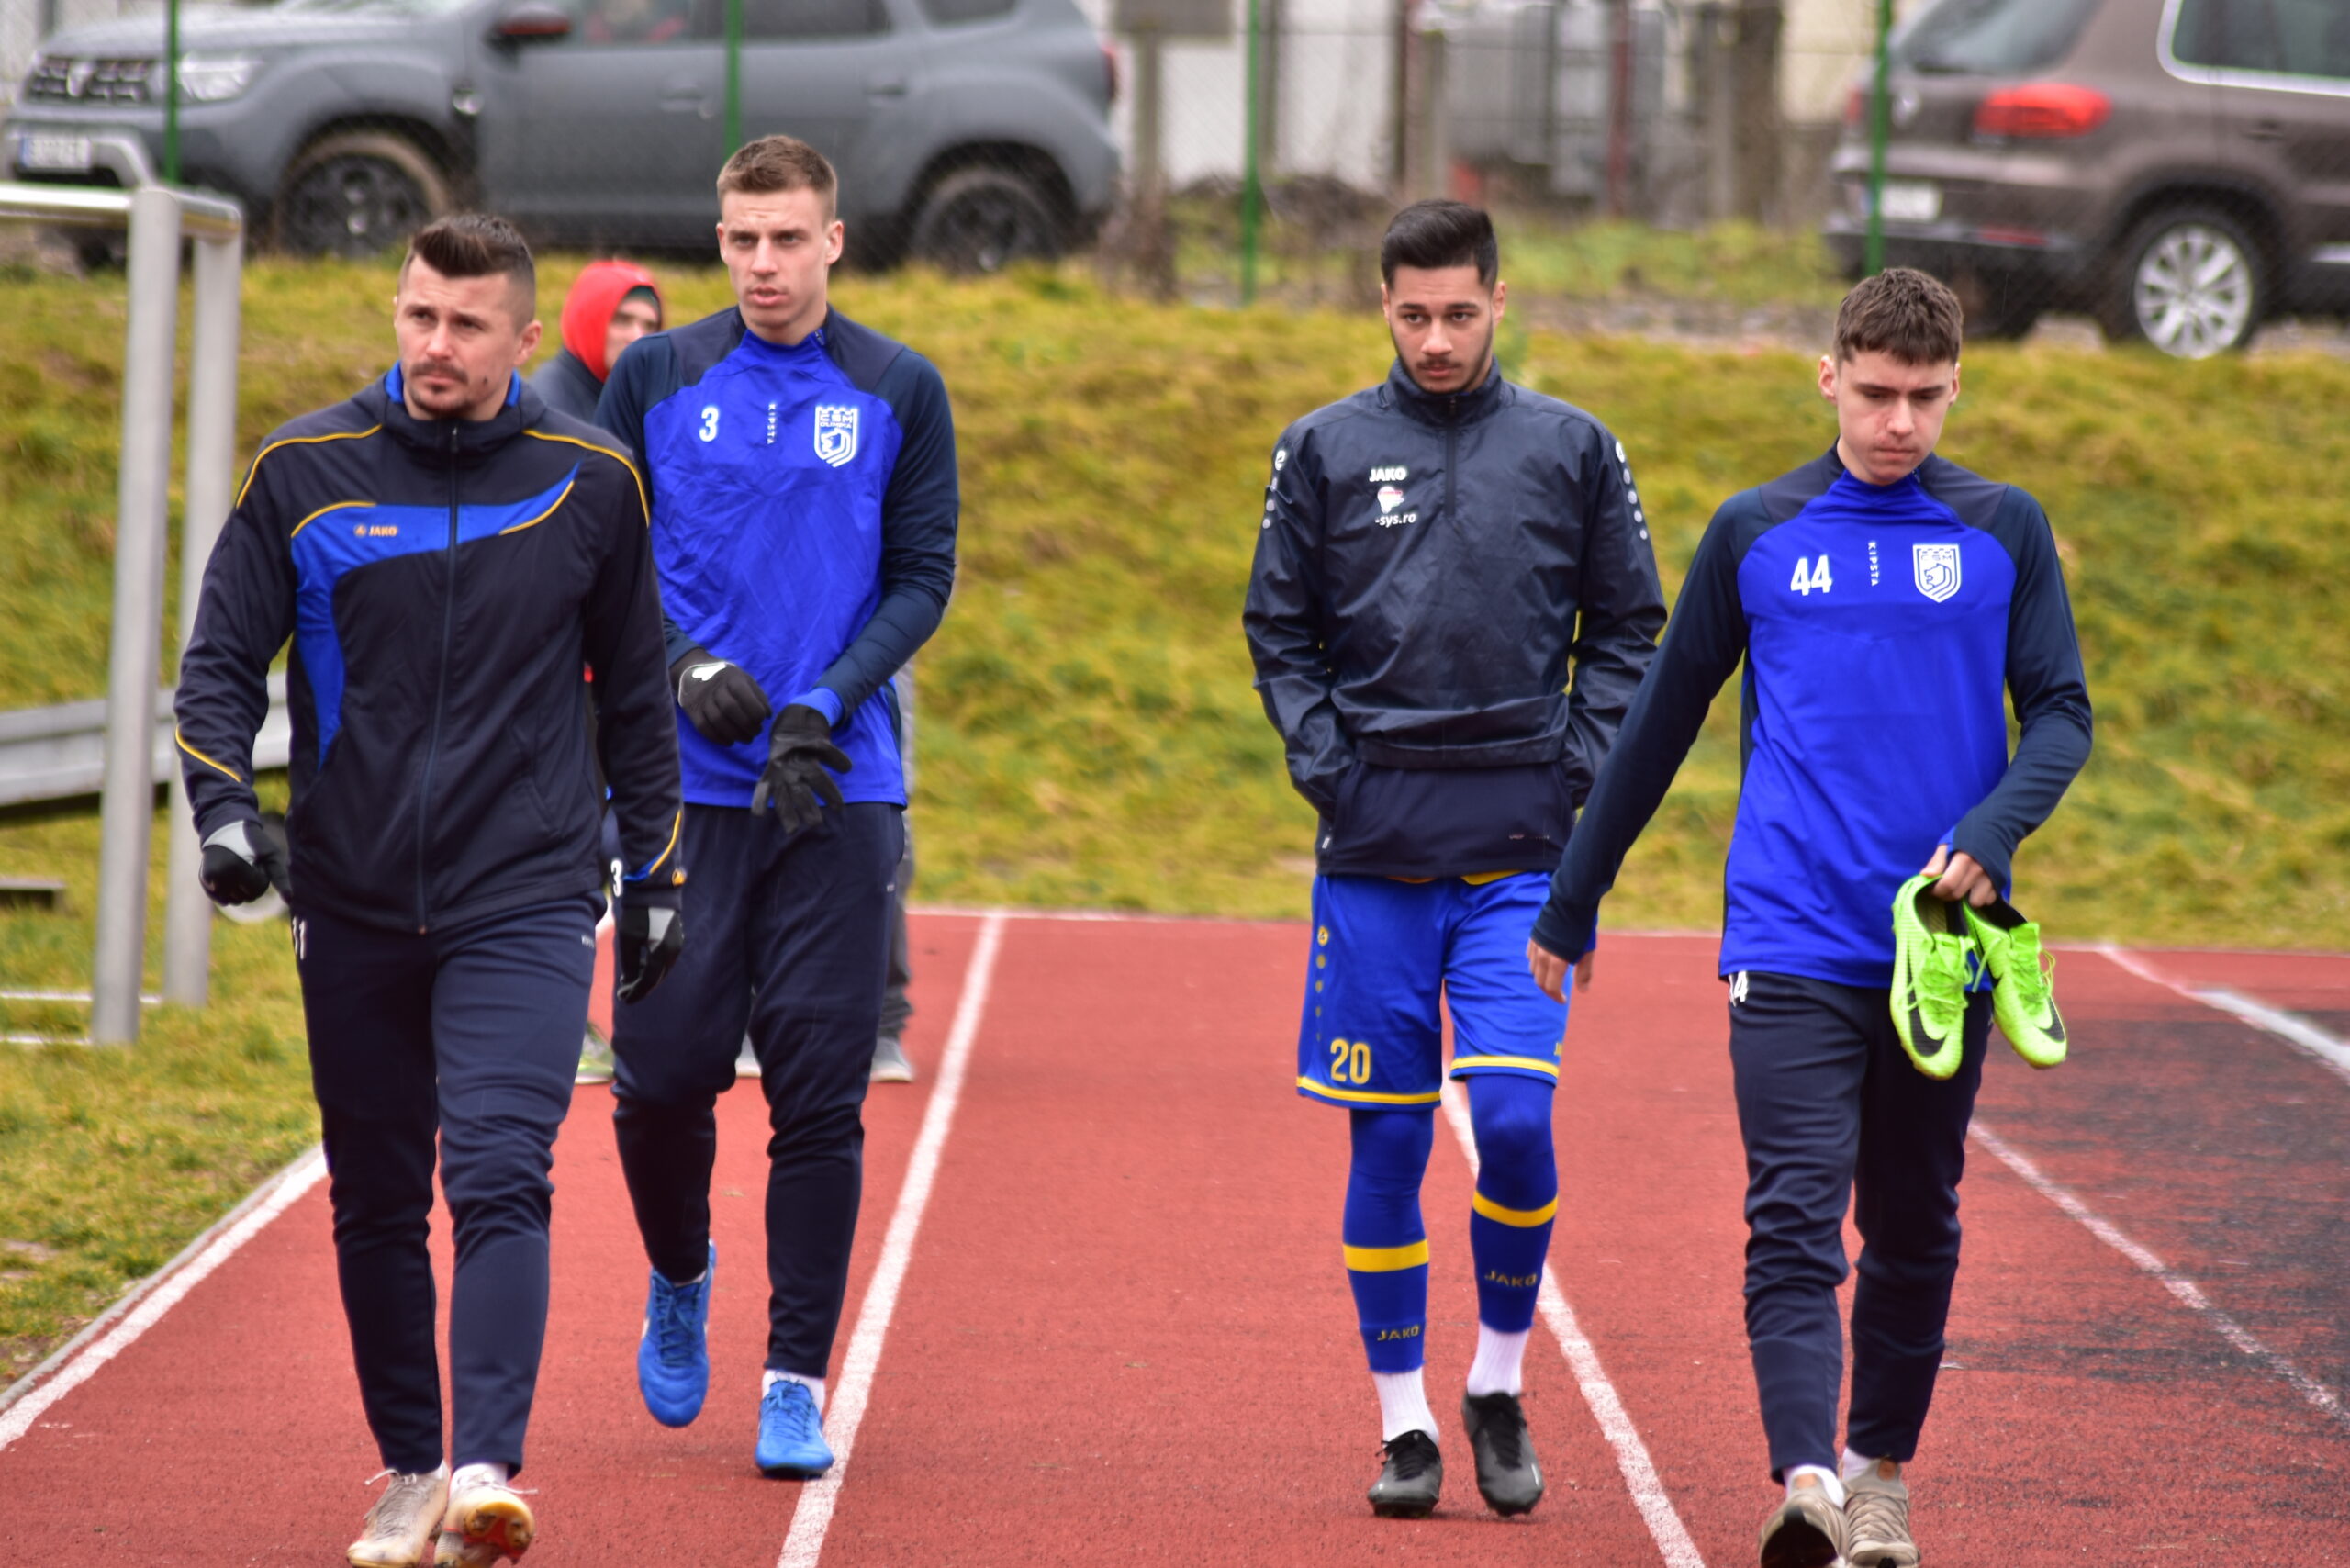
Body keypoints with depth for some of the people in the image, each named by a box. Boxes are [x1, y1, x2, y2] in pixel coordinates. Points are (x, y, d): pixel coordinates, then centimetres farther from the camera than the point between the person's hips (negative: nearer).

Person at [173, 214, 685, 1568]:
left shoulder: (589, 482, 2)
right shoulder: (306, 473, 1)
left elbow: (637, 690, 13)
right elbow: (223, 659, 6)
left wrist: (658, 872, 14)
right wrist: (226, 807, -11)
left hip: (527, 903, -2)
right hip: (353, 905, 2)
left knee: (500, 1178, -17)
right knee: (376, 1206, 8)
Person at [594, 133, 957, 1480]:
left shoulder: (900, 393, 5)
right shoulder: (656, 380, 6)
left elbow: (923, 576, 4)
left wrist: (826, 705, -10)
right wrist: (685, 668, -9)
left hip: (841, 787, -1)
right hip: (685, 781, 1)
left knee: (820, 1093, -3)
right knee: (662, 1071, -1)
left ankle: (797, 1384, 3)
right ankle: (681, 1276, 29)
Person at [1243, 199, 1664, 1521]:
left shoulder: (1572, 450, 6)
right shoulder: (1325, 450, 6)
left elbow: (1629, 629, 10)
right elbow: (1279, 631, 11)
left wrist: (1577, 767, -2)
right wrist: (1325, 760, -3)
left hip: (1522, 856, -1)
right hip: (1374, 858, 1)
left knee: (1512, 1118, -12)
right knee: (1387, 1140, 3)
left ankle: (1502, 1384, 8)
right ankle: (1406, 1422, 12)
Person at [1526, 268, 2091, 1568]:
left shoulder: (2003, 532, 7)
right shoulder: (1755, 534, 7)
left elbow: (2061, 713, 5)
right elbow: (1662, 725, 14)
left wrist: (1993, 831, -16)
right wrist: (1568, 909, 17)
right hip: (1792, 948, -1)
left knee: (1914, 1231, 10)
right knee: (1794, 1218, -14)